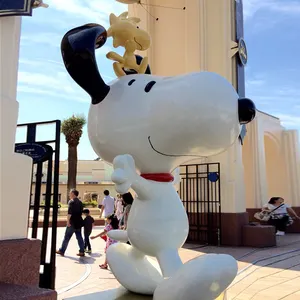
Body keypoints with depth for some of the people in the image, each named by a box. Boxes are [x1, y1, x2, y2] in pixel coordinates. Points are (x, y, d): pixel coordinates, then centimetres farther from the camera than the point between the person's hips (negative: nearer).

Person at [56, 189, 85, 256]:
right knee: (79, 237, 9)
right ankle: (82, 251, 7)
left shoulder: (71, 201, -11)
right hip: (79, 222, 7)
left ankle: (61, 251, 13)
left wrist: (68, 221, -16)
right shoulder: (80, 202, 12)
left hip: (72, 223, -7)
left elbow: (69, 213, -18)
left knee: (67, 237, 3)